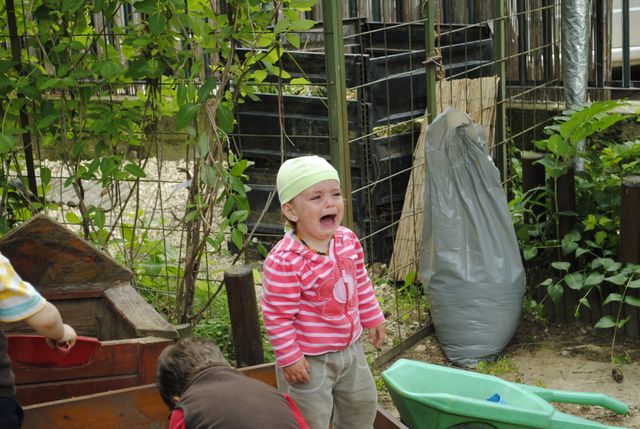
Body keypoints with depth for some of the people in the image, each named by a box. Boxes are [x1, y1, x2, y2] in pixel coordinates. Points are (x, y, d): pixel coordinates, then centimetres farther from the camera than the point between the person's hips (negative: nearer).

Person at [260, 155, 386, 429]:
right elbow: (277, 315, -23)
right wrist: (289, 358, -19)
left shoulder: (348, 241, -6)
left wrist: (373, 319, 18)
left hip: (349, 347, 7)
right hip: (309, 360, -7)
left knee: (362, 405, 26)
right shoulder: (283, 262, -29)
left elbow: (361, 284, 11)